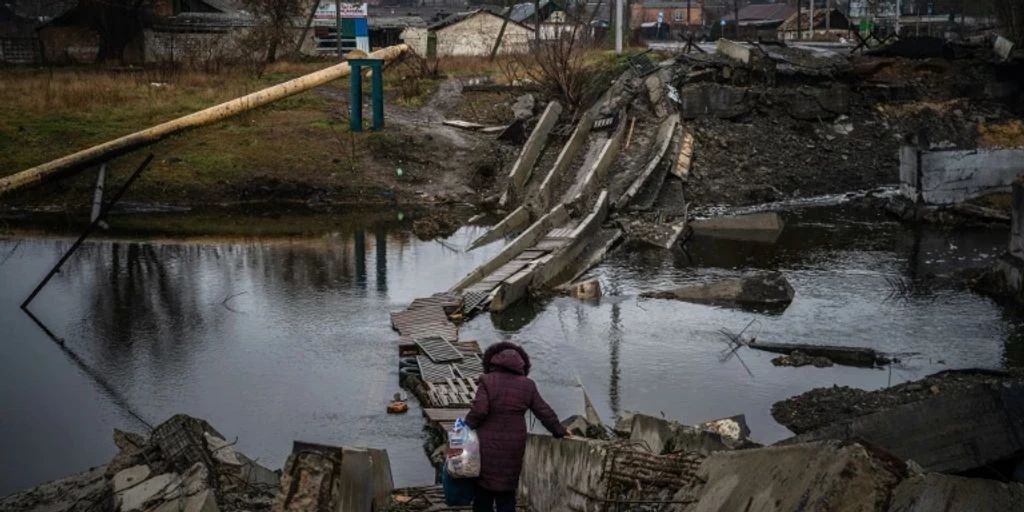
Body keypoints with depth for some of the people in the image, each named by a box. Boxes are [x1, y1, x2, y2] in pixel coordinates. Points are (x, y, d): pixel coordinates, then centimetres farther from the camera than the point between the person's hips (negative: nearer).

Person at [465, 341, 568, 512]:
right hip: (513, 447, 3)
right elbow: (544, 412, 9)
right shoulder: (527, 386, 3)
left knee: (483, 492, 7)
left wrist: (466, 427, -1)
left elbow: (478, 410, -16)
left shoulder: (487, 382, -7)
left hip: (487, 446, -3)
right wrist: (559, 431, 21)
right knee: (506, 495, 11)